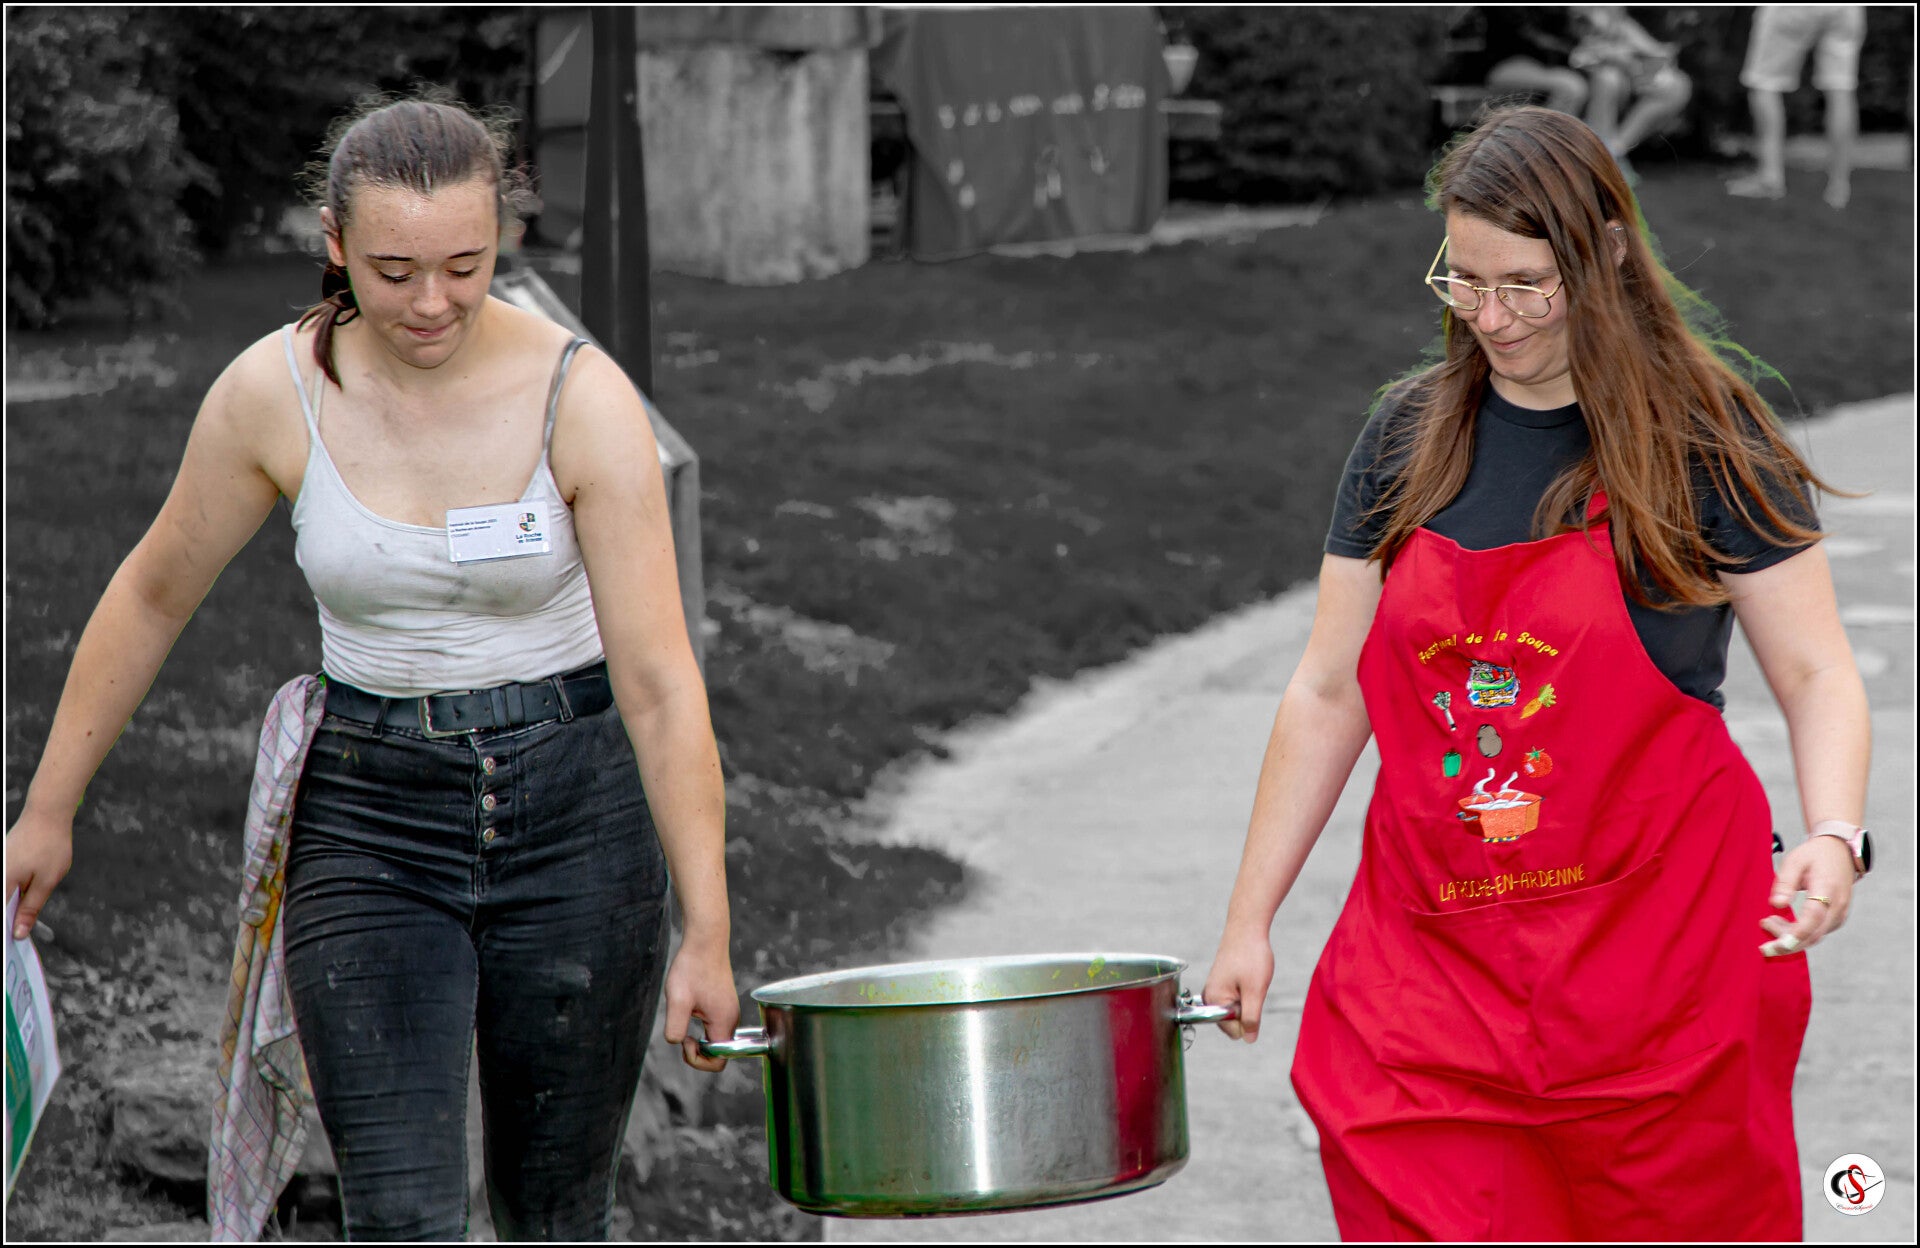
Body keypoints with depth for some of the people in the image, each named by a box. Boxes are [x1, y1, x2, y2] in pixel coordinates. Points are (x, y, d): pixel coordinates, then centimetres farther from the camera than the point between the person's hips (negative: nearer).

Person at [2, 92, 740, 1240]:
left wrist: (709, 934, -18)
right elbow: (154, 596, 7)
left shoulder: (582, 398, -15)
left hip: (573, 811, 0)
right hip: (370, 824, 1)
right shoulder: (274, 393, -10)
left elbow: (660, 682, -15)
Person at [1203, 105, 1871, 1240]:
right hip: (1429, 954, 3)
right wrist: (1250, 920, 12)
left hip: (1657, 957, -3)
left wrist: (1834, 835, -22)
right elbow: (1328, 693, 13)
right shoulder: (1410, 438, 8)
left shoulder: (1700, 440, -2)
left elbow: (1817, 676, -2)